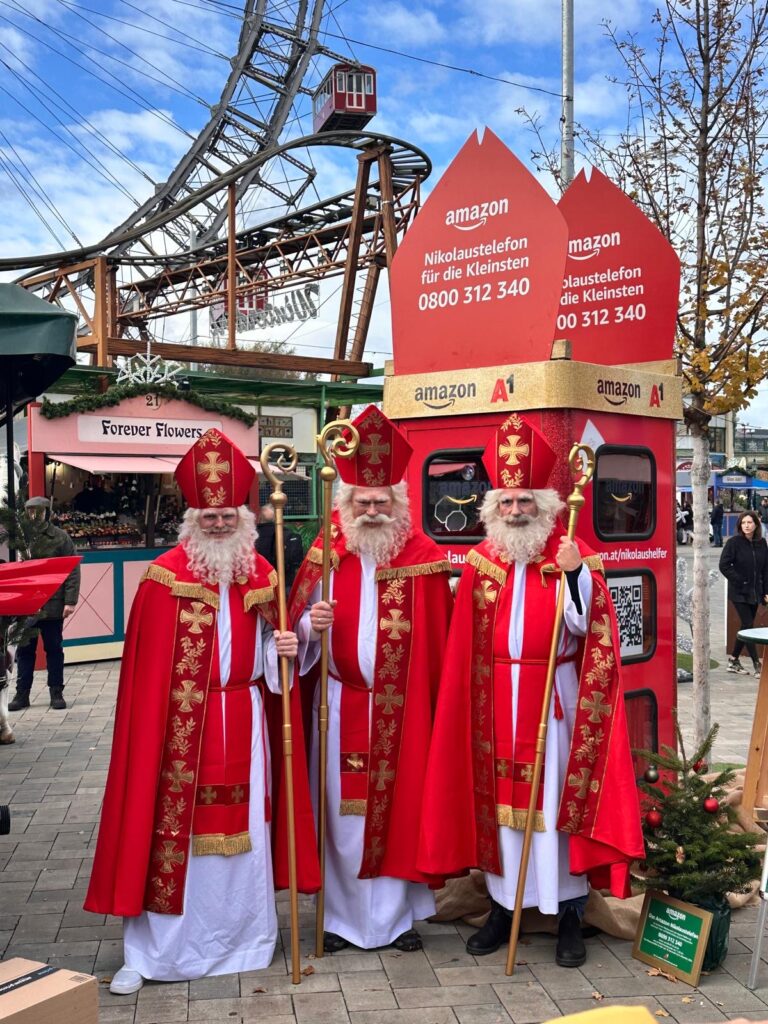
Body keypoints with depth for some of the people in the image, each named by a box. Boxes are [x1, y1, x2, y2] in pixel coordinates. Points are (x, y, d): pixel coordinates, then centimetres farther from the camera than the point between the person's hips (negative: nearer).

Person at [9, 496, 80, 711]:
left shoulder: (60, 538, -1)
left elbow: (73, 571, -3)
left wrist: (70, 601, -10)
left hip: (52, 605, -2)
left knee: (54, 649, 8)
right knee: (24, 650, 8)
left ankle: (56, 693, 17)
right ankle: (22, 694, 18)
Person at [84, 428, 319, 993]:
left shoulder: (262, 574, 5)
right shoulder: (166, 575, -7)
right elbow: (145, 664, -8)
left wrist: (286, 646, -8)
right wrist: (154, 726, -12)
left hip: (244, 722, 3)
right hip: (182, 723, -3)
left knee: (243, 826, 11)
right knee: (174, 827, 3)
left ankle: (244, 937, 28)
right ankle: (151, 952, 15)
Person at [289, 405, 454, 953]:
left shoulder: (425, 557, -2)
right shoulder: (325, 554, 0)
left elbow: (440, 640, -2)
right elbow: (298, 625, 1)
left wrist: (437, 701, -5)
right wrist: (312, 624, -21)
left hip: (402, 710, 0)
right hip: (341, 706, 1)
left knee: (399, 804, 9)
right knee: (342, 808, 7)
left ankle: (398, 914, 26)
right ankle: (343, 916, 23)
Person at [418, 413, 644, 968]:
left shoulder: (572, 556, -3)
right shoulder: (481, 561, 6)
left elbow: (585, 627, -14)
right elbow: (466, 644, 8)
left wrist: (575, 573, -26)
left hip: (552, 698, -3)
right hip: (496, 700, 3)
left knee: (558, 796, 2)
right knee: (499, 797, 9)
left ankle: (570, 913, 15)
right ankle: (503, 905, 23)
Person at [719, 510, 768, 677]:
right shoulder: (734, 542, -9)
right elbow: (724, 565, -12)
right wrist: (739, 581, -14)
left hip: (754, 593, 5)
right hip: (739, 593, -5)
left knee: (745, 626, 10)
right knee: (748, 625, -7)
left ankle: (734, 660, 22)